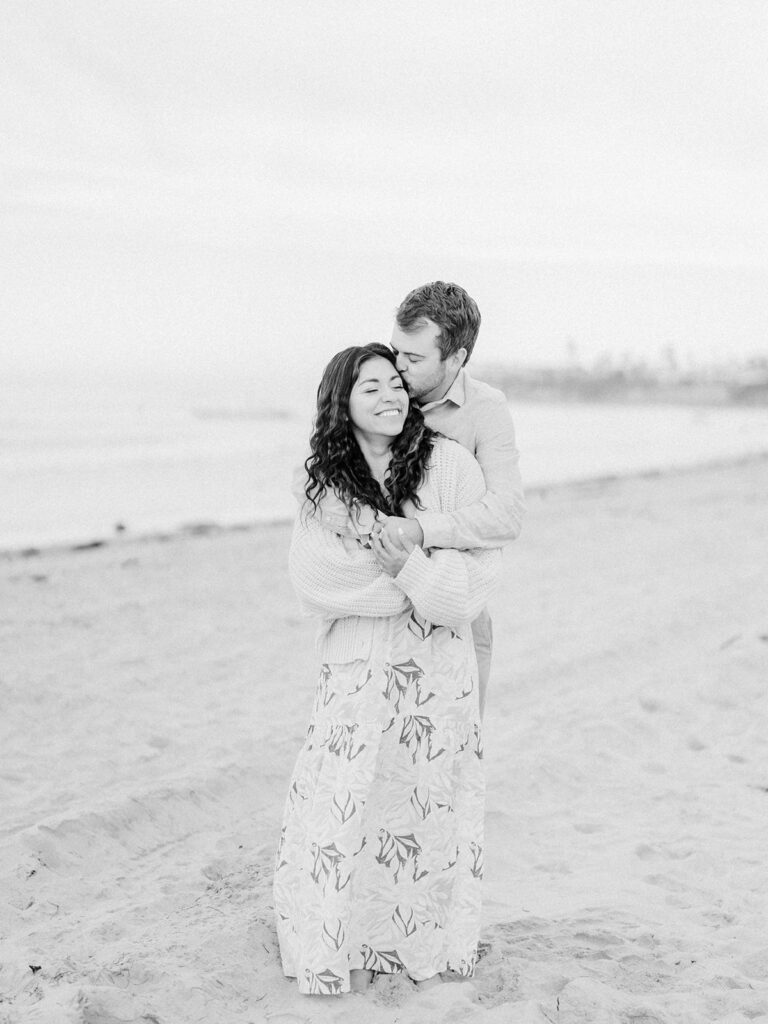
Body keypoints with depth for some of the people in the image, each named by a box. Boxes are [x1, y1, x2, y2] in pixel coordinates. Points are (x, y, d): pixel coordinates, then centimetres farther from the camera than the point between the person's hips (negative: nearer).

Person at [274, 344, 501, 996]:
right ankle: (346, 948, 21)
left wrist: (411, 567, -24)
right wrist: (421, 584, -14)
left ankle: (427, 942, 27)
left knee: (426, 808, 7)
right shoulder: (325, 482, 1)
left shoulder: (448, 464, -6)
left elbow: (475, 580, -8)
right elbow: (314, 581, -9)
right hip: (355, 666, 1)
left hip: (435, 669, -1)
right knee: (343, 805, 2)